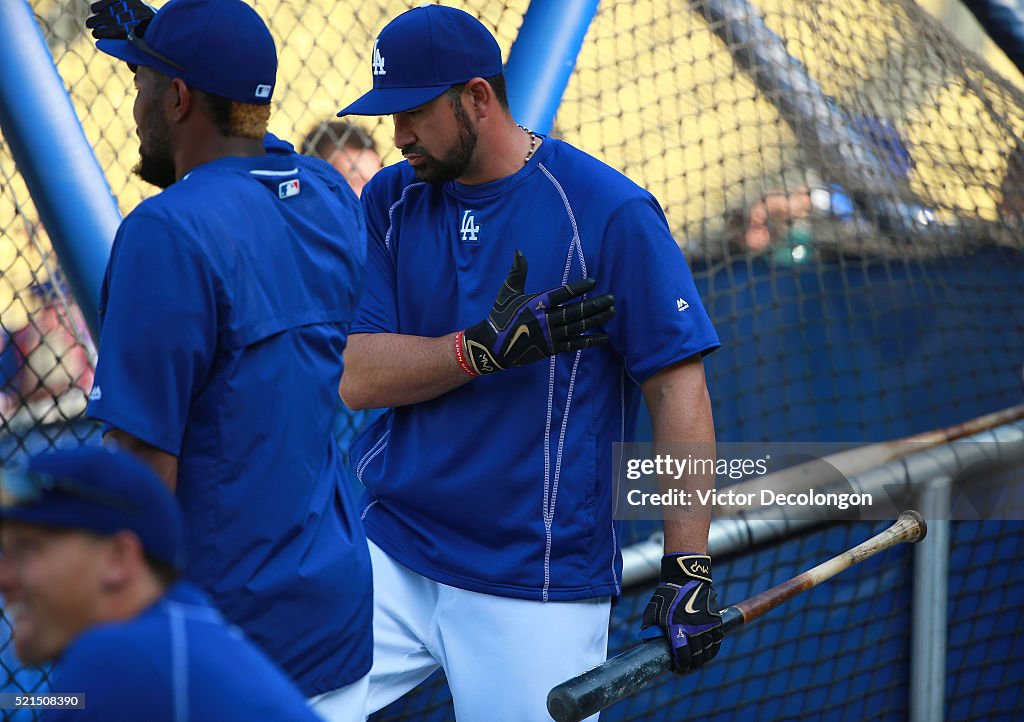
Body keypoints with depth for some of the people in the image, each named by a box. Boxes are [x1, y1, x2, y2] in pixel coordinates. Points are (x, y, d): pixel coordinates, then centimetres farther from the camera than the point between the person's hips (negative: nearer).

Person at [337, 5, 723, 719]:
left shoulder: (612, 212, -8)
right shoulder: (389, 201, 6)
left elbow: (679, 388, -9)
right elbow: (356, 377, -2)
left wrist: (687, 567, -16)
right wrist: (486, 346, -19)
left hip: (540, 584, -3)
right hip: (386, 554, 3)